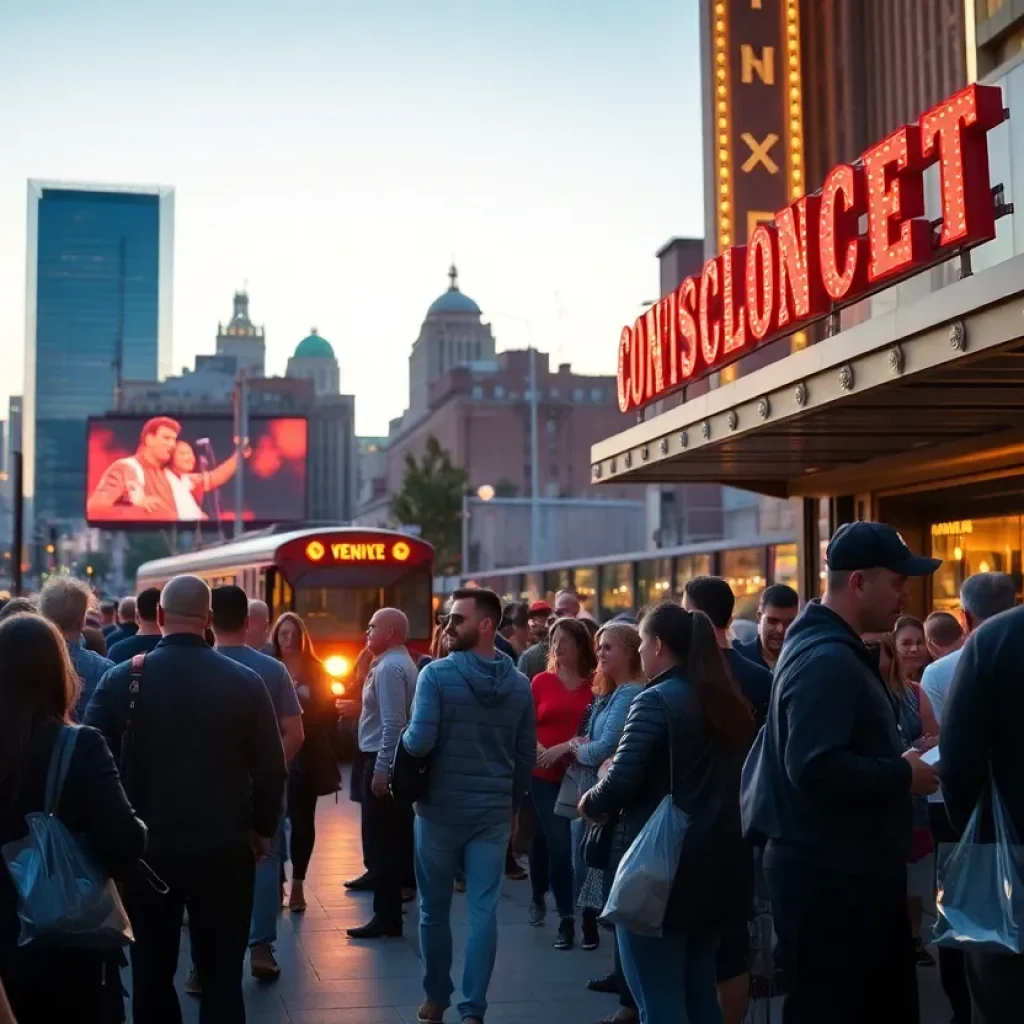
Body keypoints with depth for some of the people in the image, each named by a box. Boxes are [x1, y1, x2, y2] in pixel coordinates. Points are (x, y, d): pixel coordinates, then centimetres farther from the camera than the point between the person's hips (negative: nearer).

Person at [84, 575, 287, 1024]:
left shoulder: (122, 678, -6)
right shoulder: (245, 682, -7)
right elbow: (271, 767, -6)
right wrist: (262, 829, 9)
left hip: (146, 847, 1)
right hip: (223, 848, -1)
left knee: (151, 974, 15)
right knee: (221, 978, 7)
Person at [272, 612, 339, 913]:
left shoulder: (316, 671, 4)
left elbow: (329, 712, 3)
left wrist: (326, 752, -2)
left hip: (307, 756, 1)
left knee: (302, 819, 6)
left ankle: (297, 884, 14)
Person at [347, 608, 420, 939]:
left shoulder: (389, 667, -17)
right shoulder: (399, 662, 15)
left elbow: (392, 723, -25)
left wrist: (381, 768, -25)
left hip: (382, 761, -11)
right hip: (392, 759, 11)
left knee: (380, 839, -5)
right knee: (394, 837, 15)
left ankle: (386, 916, -1)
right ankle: (390, 910, 24)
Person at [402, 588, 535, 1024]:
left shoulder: (437, 674, -13)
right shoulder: (520, 684, 3)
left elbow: (420, 742, -20)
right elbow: (526, 756, 7)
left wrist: (404, 740, 2)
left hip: (441, 808, -3)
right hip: (494, 812, 3)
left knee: (435, 910, 12)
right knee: (483, 911, 4)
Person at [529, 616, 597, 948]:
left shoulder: (596, 684, -4)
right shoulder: (541, 681, 2)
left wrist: (567, 747, -15)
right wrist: (539, 750, -16)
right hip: (545, 775, 0)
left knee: (579, 845, 8)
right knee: (560, 846, -4)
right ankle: (567, 917, 7)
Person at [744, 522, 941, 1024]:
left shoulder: (835, 651, 15)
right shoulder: (826, 659, -21)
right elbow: (816, 767, -30)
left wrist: (899, 763, 4)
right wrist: (902, 775, -18)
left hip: (850, 868, 11)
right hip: (829, 874, -11)